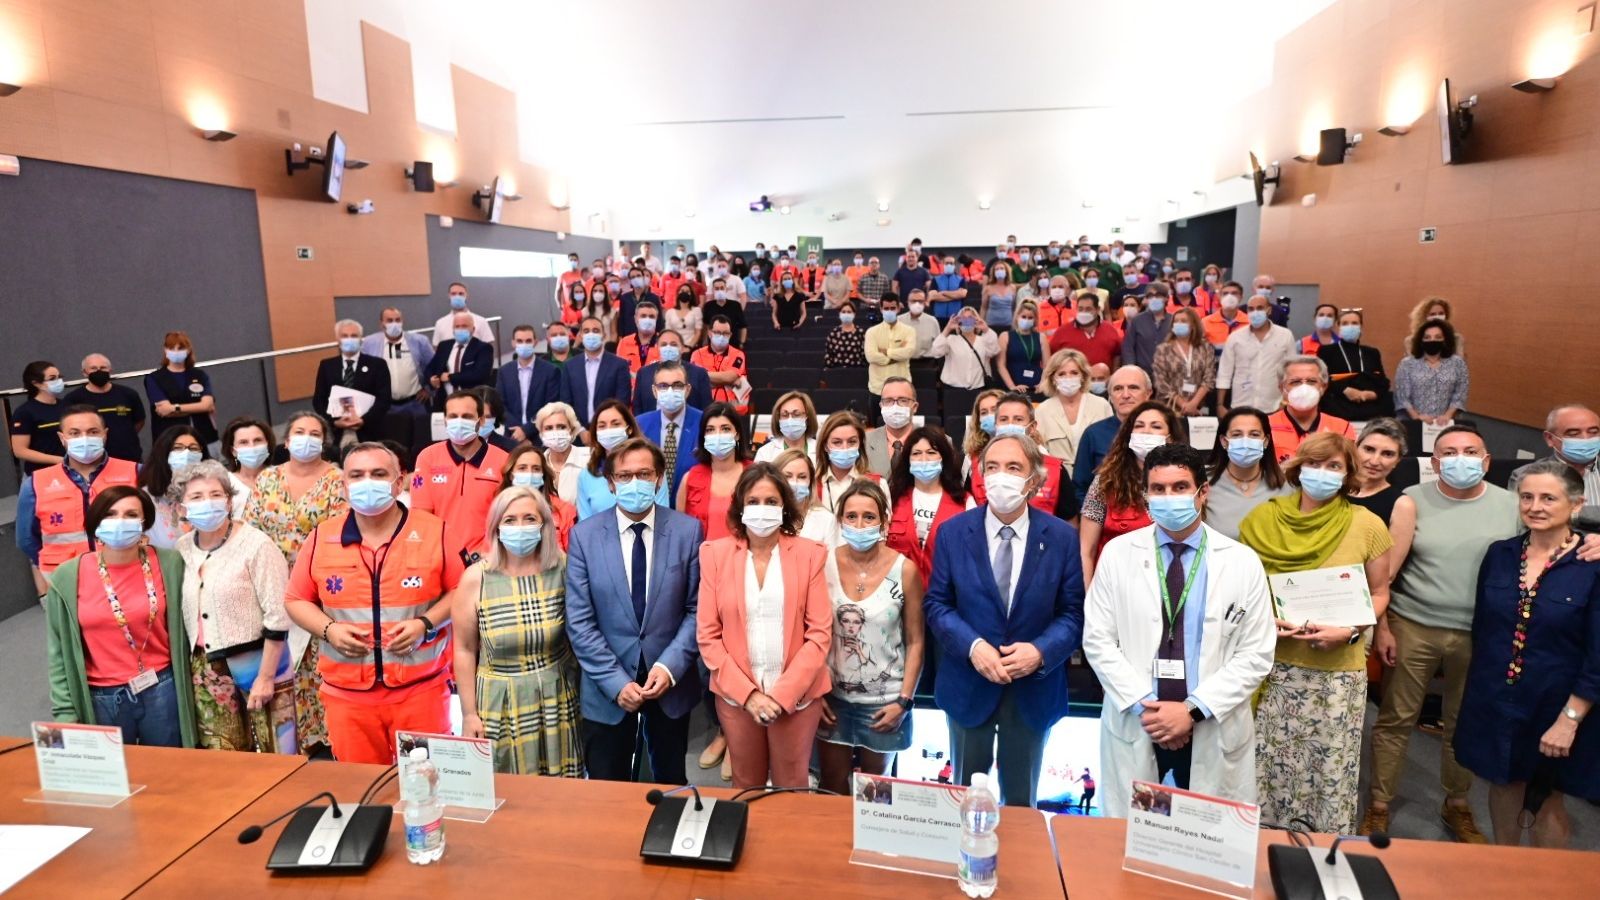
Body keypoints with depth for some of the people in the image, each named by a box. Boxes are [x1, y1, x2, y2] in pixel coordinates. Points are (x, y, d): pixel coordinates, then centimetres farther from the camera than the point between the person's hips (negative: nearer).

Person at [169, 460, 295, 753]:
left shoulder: (256, 545, -13)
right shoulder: (181, 550, 5)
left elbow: (278, 617, -14)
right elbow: (179, 616, 15)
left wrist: (265, 676, -15)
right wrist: (186, 671, 12)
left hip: (257, 663, -5)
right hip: (206, 673, 5)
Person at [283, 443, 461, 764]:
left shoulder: (433, 531, -5)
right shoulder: (322, 537, 2)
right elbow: (296, 599, 10)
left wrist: (427, 623, -15)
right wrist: (328, 629, -8)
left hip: (420, 689, -2)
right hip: (347, 694, 2)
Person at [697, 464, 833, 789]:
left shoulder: (810, 554, -4)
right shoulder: (715, 553, -2)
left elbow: (820, 634, -6)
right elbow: (708, 634, -2)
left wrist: (782, 694, -13)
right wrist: (747, 692, -10)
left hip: (797, 695, -1)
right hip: (735, 694, 1)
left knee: (791, 789, 13)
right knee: (746, 787, 15)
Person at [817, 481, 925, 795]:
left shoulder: (905, 570, -11)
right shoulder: (824, 564, -7)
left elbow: (915, 641, -5)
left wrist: (904, 700, -8)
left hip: (884, 701, -1)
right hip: (832, 697, 1)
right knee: (832, 786, 13)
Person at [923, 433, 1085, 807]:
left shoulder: (1062, 536, -6)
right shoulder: (953, 531, -6)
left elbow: (1073, 612, -5)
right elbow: (936, 603, -4)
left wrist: (1041, 652, -21)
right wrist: (973, 646, -20)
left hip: (1034, 689, 0)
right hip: (968, 684, 0)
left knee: (1021, 798, 19)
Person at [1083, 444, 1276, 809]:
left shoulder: (1242, 562, -1)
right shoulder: (1117, 554, -1)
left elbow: (1256, 654, -4)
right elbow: (1098, 641, -2)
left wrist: (1194, 710, -12)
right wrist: (1143, 707, -12)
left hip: (1216, 731, 0)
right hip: (1134, 726, 0)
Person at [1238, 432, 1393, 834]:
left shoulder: (1367, 525, -2)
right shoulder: (1261, 520, 0)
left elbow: (1379, 593, 6)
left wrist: (1350, 631, -11)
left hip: (1337, 669, -1)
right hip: (1272, 664, 1)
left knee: (1331, 770, 7)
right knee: (1268, 765, 9)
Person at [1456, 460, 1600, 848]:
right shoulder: (1499, 554, 0)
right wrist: (1480, 687, 11)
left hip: (1554, 705, -4)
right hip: (1494, 701, 4)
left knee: (1547, 800, 11)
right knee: (1503, 783, 17)